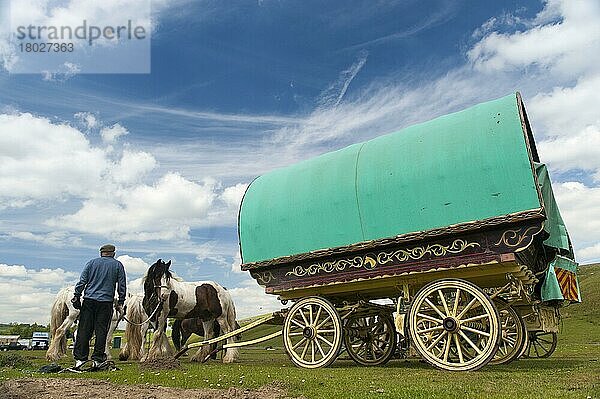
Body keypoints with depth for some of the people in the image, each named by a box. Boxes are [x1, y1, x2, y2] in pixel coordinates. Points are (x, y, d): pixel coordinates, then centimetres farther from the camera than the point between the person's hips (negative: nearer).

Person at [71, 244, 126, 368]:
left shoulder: (92, 262, 10)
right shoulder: (118, 265, 8)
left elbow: (82, 281, 4)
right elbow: (122, 286, 5)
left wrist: (77, 296, 6)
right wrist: (120, 303, 9)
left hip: (89, 299, 1)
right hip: (106, 302, -1)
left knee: (84, 329, 5)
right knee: (101, 330, 2)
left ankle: (80, 357, 6)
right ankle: (98, 358, 4)